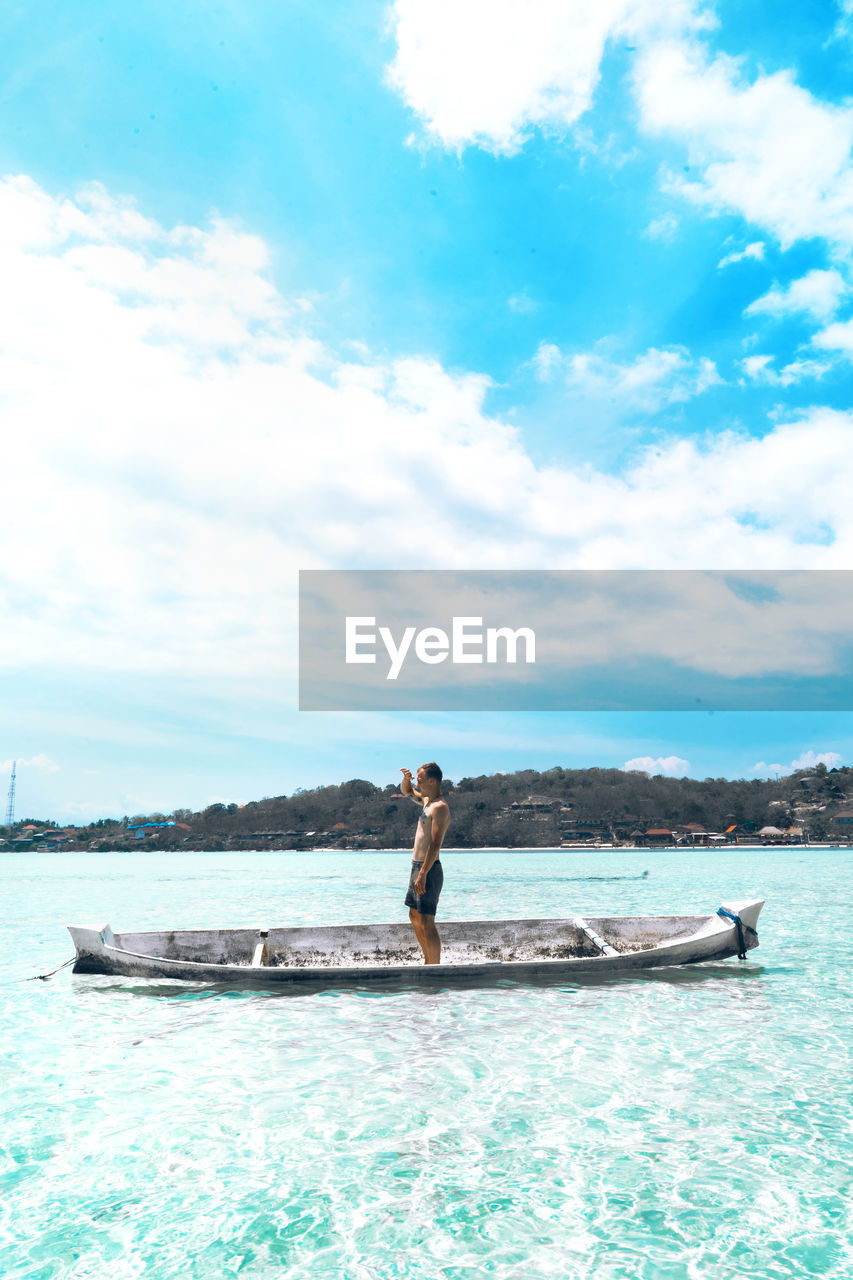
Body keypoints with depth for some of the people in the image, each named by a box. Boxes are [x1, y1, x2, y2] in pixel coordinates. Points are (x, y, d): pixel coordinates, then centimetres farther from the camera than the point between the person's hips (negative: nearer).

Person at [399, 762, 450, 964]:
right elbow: (407, 791, 32)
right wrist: (406, 779, 9)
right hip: (417, 866, 10)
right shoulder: (427, 801, 14)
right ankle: (428, 962, 27)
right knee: (415, 917, 17)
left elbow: (435, 844, -23)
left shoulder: (440, 807, -16)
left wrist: (422, 875, -26)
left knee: (426, 922, -8)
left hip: (428, 870, -10)